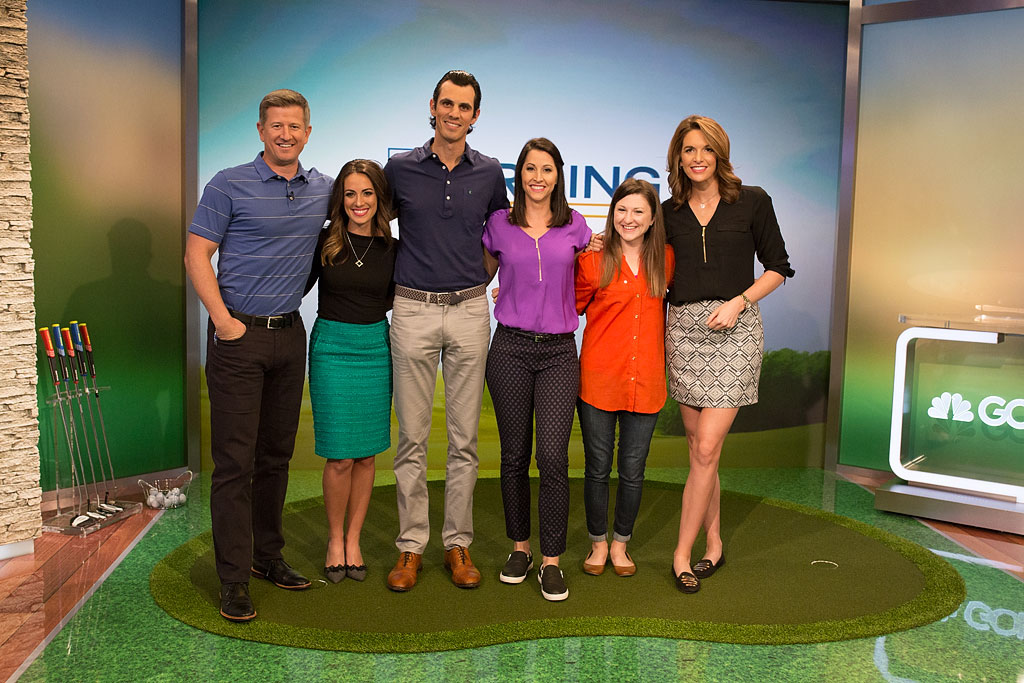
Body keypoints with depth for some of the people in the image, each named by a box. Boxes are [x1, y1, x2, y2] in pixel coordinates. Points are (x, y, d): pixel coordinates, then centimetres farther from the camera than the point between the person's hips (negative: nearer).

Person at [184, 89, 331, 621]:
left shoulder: (323, 189, 9)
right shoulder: (229, 185, -5)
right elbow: (196, 255, -6)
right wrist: (223, 320, -14)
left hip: (290, 333, 5)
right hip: (239, 337, -5)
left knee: (277, 455, 13)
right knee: (235, 460, -4)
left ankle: (267, 555, 26)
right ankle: (233, 578, 5)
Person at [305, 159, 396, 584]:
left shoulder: (391, 248, 2)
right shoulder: (324, 242, -3)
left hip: (376, 349, 2)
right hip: (331, 347, -2)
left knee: (366, 453, 7)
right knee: (339, 456, -2)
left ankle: (353, 539, 23)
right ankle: (335, 539, 20)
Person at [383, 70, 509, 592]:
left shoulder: (489, 173, 6)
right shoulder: (399, 169, 3)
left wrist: (480, 276, 11)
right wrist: (399, 272, 10)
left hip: (469, 312, 1)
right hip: (412, 311, -1)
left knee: (464, 437, 5)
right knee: (411, 437, 3)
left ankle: (458, 543, 17)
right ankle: (411, 544, 15)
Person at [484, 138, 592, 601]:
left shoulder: (574, 226, 6)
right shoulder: (499, 224, 5)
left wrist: (566, 308, 8)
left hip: (559, 352, 0)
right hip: (510, 348, 1)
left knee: (552, 455, -9)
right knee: (514, 455, 7)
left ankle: (551, 561, 5)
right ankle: (519, 547, 24)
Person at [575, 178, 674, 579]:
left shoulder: (665, 259, 4)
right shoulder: (592, 260, -2)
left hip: (645, 381, 2)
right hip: (598, 380, -1)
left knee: (633, 470, 10)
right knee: (597, 467, 8)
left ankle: (621, 543, 30)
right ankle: (597, 543, 29)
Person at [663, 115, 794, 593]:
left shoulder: (752, 202, 1)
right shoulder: (670, 212, 10)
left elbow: (777, 267, 4)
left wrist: (737, 302, -10)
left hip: (734, 330, -3)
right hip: (682, 330, 3)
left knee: (706, 448, -8)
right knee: (699, 446, 8)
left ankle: (682, 554, 4)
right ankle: (714, 544, 23)